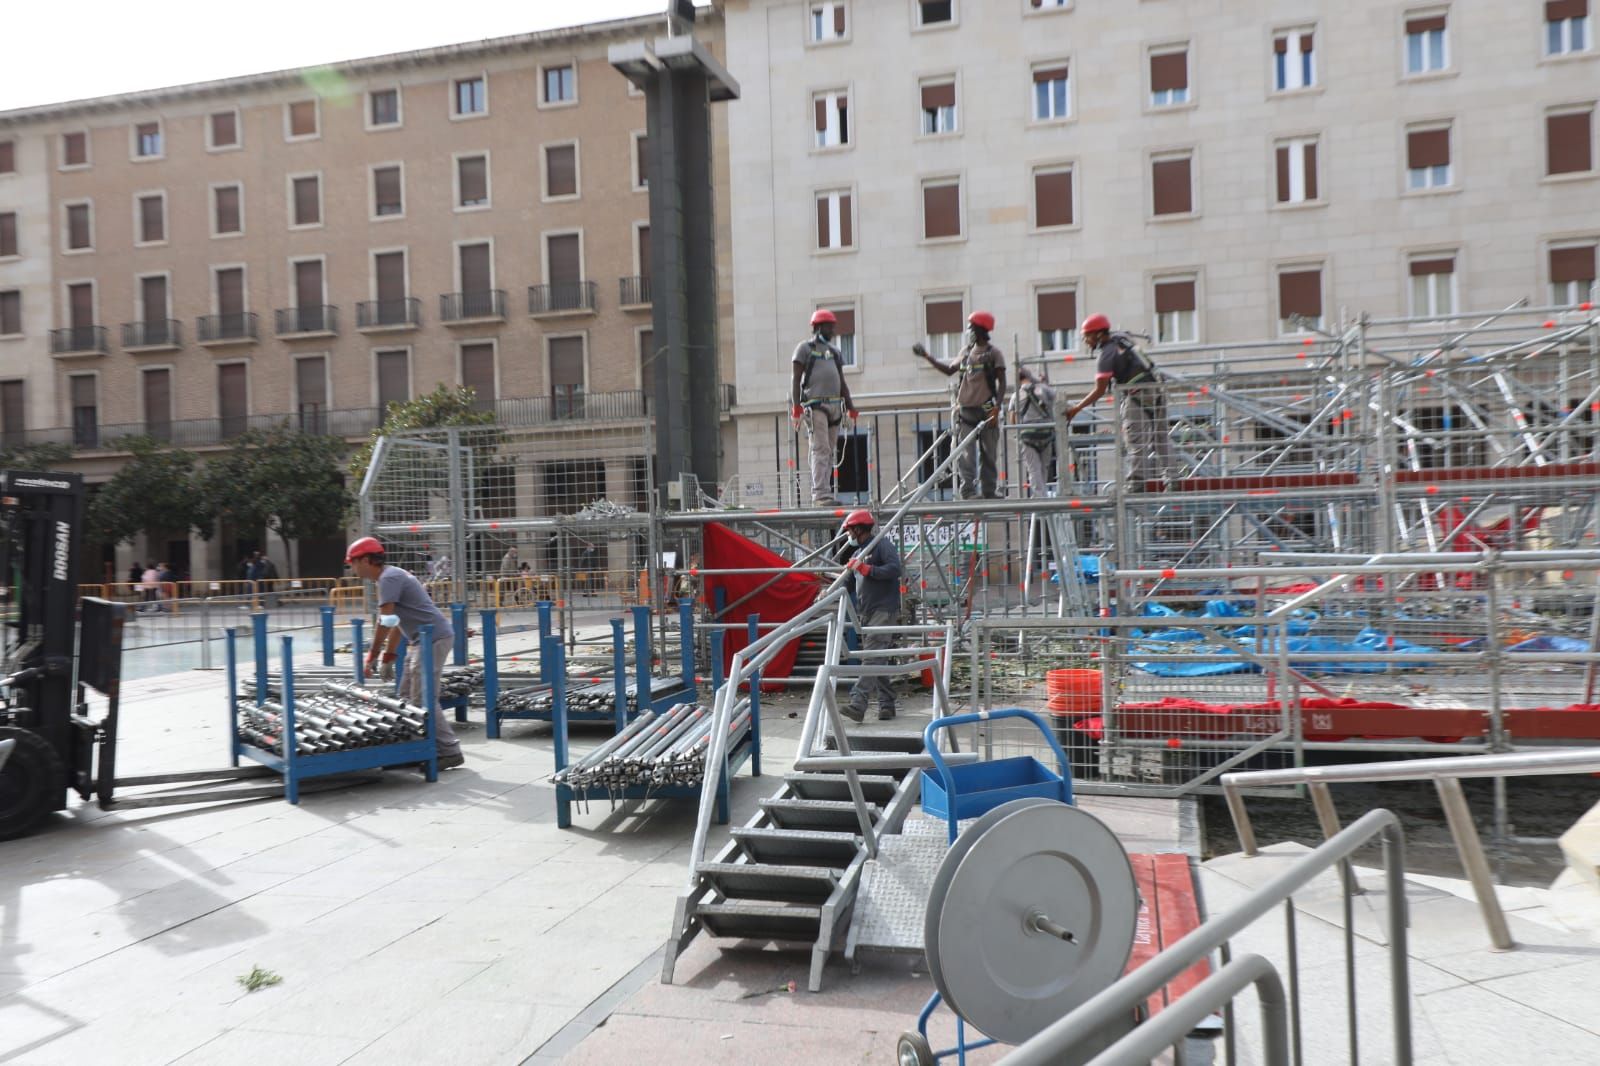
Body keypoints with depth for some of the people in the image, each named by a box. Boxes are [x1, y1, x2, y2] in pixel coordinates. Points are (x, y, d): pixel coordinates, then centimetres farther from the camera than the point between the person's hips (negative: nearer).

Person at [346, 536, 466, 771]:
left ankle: (449, 752, -7)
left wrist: (372, 656, -13)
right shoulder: (392, 575, 20)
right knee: (407, 697, 14)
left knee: (423, 700, -10)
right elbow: (396, 623, 24)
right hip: (426, 640, 11)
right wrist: (388, 655, 24)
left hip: (434, 639, -11)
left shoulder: (389, 578, -12)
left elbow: (385, 621, -18)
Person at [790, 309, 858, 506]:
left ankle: (821, 493, 8)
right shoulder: (805, 347, 3)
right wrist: (796, 407, -13)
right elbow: (795, 378, -3)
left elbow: (842, 382, 25)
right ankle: (821, 494, -18)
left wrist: (851, 407, 18)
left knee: (829, 452, 5)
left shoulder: (834, 350, 22)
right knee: (820, 449, -14)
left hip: (835, 405, 7)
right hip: (815, 406, -7)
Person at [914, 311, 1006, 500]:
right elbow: (949, 370, 27)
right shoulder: (966, 351, 15)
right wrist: (926, 356, 26)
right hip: (965, 410, 4)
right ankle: (968, 492, -11)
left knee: (989, 455, 1)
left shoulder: (993, 353, 0)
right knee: (966, 455, -7)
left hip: (986, 411, -4)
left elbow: (1002, 382, -4)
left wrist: (996, 407, -16)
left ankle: (989, 492, 6)